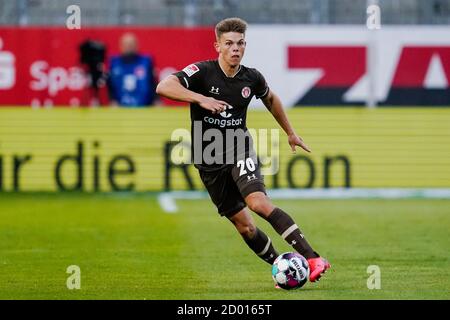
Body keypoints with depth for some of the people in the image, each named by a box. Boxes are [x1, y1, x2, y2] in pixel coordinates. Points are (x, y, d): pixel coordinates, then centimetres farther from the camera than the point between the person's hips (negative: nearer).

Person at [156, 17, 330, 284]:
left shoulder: (252, 78, -1)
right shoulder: (202, 72, -12)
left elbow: (270, 98, 23)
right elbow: (164, 87, -28)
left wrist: (290, 132, 28)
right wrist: (201, 99, -38)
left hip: (240, 151, 0)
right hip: (209, 161, 0)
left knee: (258, 202, -27)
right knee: (244, 225, 0)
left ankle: (312, 259, -32)